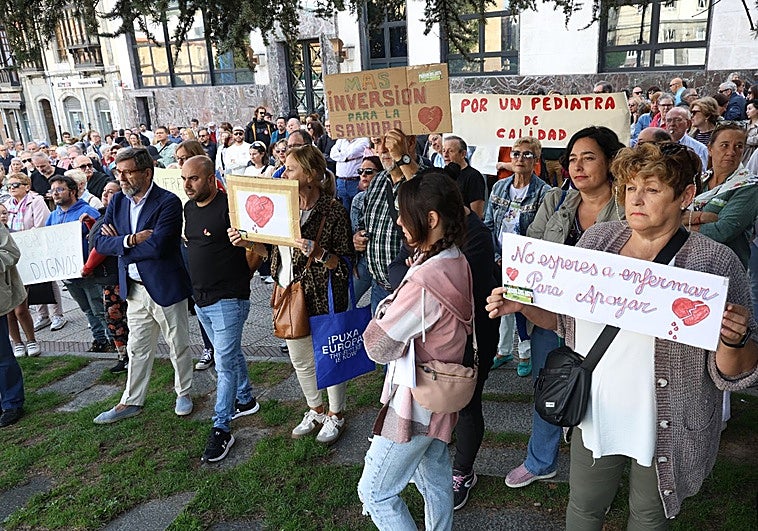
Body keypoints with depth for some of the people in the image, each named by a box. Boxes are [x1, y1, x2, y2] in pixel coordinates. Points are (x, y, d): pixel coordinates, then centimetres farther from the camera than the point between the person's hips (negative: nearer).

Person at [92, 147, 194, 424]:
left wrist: (118, 243, -12)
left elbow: (156, 246, -27)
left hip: (165, 286, -6)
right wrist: (130, 240, -20)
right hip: (135, 288, 6)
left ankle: (184, 393, 33)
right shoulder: (117, 201, 4)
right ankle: (132, 401, 31)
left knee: (178, 345, 12)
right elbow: (100, 242, -2)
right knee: (137, 349, 17)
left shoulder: (168, 202, -17)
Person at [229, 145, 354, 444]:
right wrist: (247, 242, -5)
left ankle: (336, 416, 34)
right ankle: (316, 411, 43)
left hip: (323, 299, -6)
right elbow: (271, 248, 12)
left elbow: (346, 263, -16)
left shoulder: (333, 212, -17)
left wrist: (319, 254, -32)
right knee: (300, 361, 20)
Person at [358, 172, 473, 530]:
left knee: (374, 492, 9)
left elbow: (377, 346, -24)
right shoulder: (457, 263, -3)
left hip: (415, 402, -9)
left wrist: (387, 309, -9)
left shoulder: (424, 281, -32)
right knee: (436, 480, 25)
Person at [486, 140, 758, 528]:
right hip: (596, 412, 3)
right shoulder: (598, 239, -4)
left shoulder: (715, 263, -14)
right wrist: (522, 304, -11)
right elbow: (562, 317, 6)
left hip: (665, 425, -2)